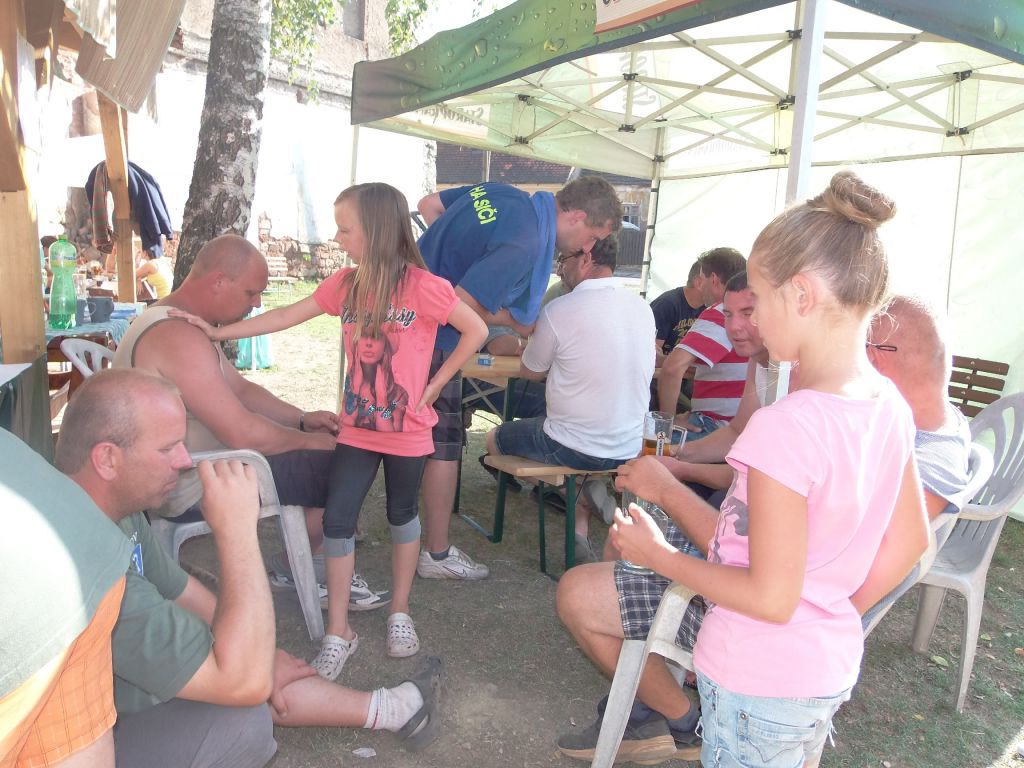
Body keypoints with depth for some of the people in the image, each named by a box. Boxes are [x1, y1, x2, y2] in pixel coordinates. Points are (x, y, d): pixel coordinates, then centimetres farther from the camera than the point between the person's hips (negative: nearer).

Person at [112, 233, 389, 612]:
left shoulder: (175, 323, 9)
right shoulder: (178, 337, -26)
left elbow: (240, 388, 14)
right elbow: (245, 434, -29)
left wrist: (303, 419, 1)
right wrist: (308, 440, -12)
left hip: (194, 467, 11)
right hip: (191, 488, -11)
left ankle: (308, 566, 17)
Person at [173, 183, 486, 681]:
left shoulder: (423, 287, -15)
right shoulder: (345, 284, 1)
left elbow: (476, 331, -8)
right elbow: (286, 317, 6)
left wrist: (434, 384, -8)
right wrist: (218, 332, 5)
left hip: (406, 430, -4)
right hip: (356, 428, 4)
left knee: (402, 516, 14)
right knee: (337, 520, 1)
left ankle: (399, 613, 33)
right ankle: (338, 632, 15)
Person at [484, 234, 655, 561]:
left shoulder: (559, 311, -16)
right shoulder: (643, 308, 1)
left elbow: (529, 371, -1)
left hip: (575, 449, -5)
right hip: (632, 448, 5)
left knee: (495, 438, 19)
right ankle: (581, 526, 17)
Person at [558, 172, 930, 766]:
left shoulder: (786, 426, -29)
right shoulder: (890, 404, -5)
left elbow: (771, 597, -25)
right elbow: (910, 541, 6)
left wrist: (661, 555, -14)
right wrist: (840, 613, 14)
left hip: (761, 677, -7)